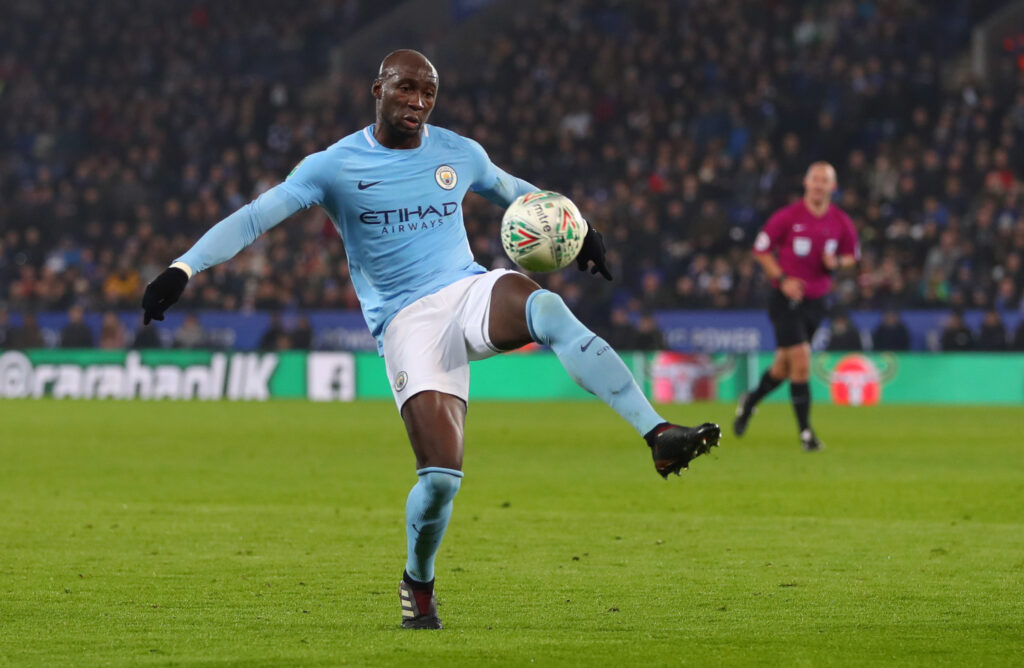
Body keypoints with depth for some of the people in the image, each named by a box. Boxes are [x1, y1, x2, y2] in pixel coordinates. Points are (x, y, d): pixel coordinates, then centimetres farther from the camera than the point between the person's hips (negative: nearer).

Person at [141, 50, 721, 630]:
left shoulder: (459, 153, 10)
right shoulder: (335, 167, -1)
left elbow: (511, 190, 32)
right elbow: (253, 219, -7)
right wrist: (184, 269, -18)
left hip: (472, 295, 3)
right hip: (407, 322, -2)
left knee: (549, 309, -34)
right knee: (442, 475, -17)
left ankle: (659, 437, -40)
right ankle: (418, 583, 14)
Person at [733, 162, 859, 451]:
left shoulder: (841, 223, 1)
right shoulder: (787, 217, -10)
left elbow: (852, 256, 15)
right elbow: (761, 249, -1)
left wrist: (837, 263, -9)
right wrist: (782, 279, -13)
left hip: (816, 301, 4)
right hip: (787, 299, -4)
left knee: (784, 366, 13)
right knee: (801, 360, -14)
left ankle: (751, 400, 42)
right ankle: (805, 432, -6)